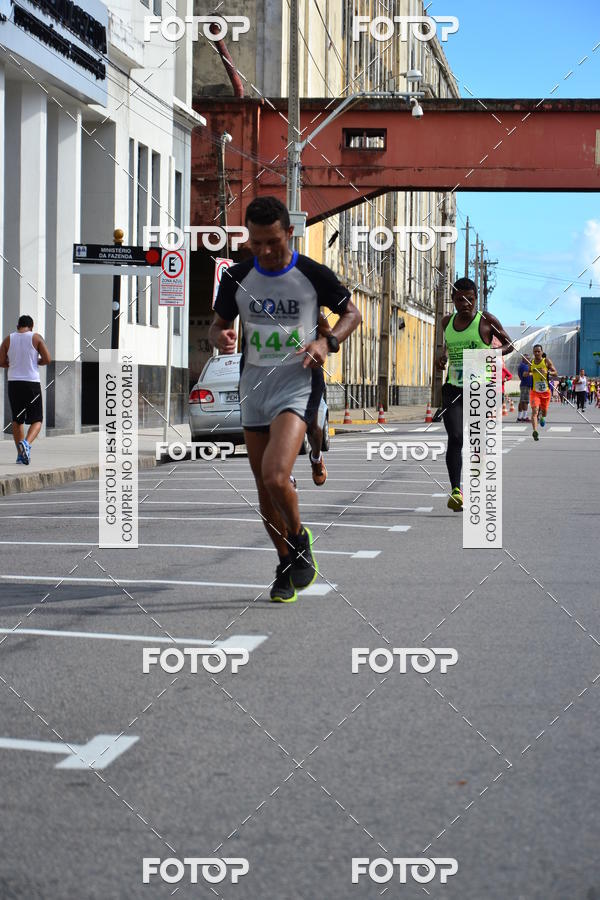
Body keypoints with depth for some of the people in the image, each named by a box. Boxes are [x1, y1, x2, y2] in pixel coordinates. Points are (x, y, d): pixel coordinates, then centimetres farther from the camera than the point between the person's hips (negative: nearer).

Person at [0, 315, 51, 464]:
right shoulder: (36, 337, 0)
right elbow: (47, 359, -4)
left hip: (14, 383, 3)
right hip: (32, 383, -3)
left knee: (17, 420, 14)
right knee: (36, 420, 3)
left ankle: (20, 454, 13)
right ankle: (26, 443, -23)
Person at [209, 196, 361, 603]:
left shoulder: (314, 274, -6)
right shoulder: (238, 278, 3)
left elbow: (352, 314, 7)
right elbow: (218, 326, 15)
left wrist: (327, 342, -13)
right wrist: (221, 338, -10)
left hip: (298, 383, -5)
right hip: (254, 385, 5)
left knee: (275, 476, -23)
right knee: (264, 487, 9)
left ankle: (299, 538, 6)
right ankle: (287, 566, 27)